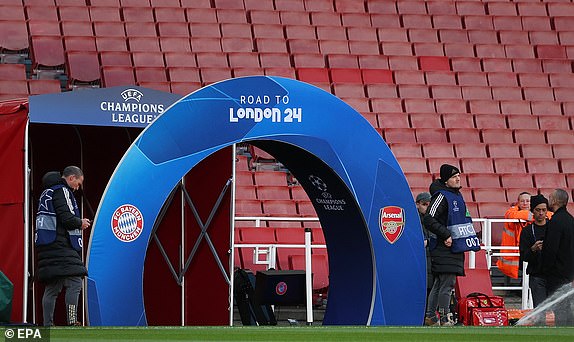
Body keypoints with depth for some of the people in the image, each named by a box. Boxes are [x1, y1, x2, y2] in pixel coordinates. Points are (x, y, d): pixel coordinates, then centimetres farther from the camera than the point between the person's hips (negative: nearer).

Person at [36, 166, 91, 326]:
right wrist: (81, 223, 2)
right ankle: (72, 322, -22)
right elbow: (66, 218, -17)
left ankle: (47, 326, 6)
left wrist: (77, 223, 20)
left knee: (52, 288, 9)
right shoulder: (62, 191, -6)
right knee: (74, 283, -13)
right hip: (60, 246, -10)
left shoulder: (47, 192, 23)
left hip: (45, 247, 10)